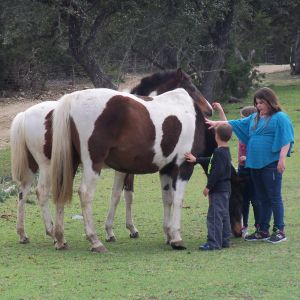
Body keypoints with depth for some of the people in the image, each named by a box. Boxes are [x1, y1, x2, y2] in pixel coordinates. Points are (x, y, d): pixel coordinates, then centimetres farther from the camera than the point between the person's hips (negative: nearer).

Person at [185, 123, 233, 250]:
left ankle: (214, 242, -10)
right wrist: (196, 160, 32)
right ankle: (224, 240, 20)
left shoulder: (219, 152, -18)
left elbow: (217, 172, -24)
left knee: (214, 216, -8)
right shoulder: (226, 152, 13)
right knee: (224, 215, 15)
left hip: (218, 189, -10)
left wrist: (208, 186, -19)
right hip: (225, 189, 10)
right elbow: (211, 162, 25)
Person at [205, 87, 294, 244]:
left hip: (271, 164, -7)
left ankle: (279, 230, 1)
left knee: (274, 197, -4)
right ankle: (263, 230, 17)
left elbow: (285, 141, -13)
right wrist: (217, 123, 18)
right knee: (262, 198, 12)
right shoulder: (255, 118, 16)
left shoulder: (280, 118, -7)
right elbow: (236, 124, 22)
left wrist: (282, 159, -20)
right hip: (255, 164, 7)